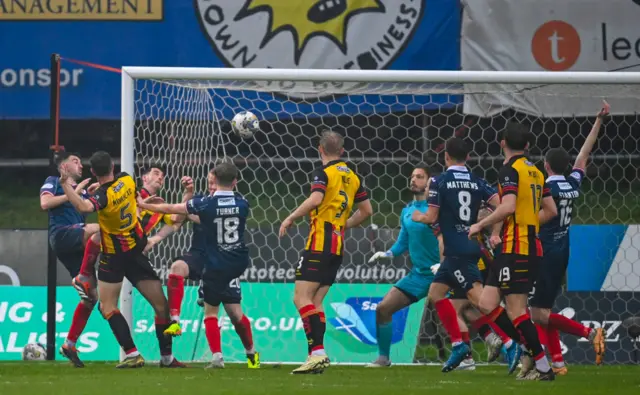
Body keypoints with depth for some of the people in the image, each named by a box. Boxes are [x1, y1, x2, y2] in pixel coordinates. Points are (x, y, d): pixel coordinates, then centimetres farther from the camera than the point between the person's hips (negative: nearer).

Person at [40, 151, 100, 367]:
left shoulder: (82, 189, 29)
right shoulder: (53, 182, 11)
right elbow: (45, 203, -7)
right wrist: (73, 193, -8)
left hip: (78, 244, 7)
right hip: (61, 234, -7)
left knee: (91, 296, 2)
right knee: (99, 229, -35)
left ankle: (70, 344, 10)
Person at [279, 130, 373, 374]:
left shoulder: (324, 173, -7)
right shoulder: (352, 177, 14)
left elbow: (315, 199, -24)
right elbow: (366, 210, 19)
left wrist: (290, 218, -13)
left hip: (320, 242, -8)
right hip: (338, 246, 8)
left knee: (301, 298, -10)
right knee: (315, 302, 12)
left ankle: (317, 352, -24)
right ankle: (317, 356, 4)